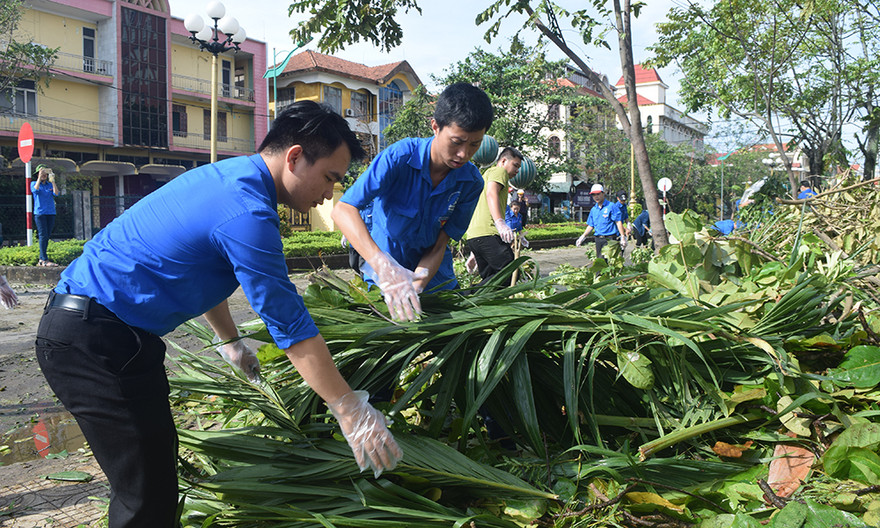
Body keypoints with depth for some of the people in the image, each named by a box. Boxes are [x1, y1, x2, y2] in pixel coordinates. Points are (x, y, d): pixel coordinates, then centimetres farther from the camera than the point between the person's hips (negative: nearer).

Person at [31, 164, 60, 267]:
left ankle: (41, 260, 10)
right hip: (40, 213, -4)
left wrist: (53, 180, -11)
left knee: (47, 236, 4)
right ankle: (44, 260, -12)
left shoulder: (50, 185, 14)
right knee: (43, 235, -10)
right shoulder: (34, 183, 7)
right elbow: (35, 190, -16)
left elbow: (56, 194, -3)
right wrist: (39, 178, -18)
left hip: (50, 213, 4)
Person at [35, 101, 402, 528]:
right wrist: (350, 410, -14)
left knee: (158, 455, 19)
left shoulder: (228, 175, 9)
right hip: (92, 342, -10)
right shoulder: (246, 212, -23)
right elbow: (289, 324, -21)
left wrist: (231, 341, 34)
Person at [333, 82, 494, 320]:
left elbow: (439, 245, -12)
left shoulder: (471, 182, -14)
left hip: (434, 276, 3)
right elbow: (343, 210, -35)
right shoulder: (400, 157, -25)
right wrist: (383, 266, -48)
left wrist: (414, 289, -29)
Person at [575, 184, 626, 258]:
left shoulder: (611, 206, -3)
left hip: (609, 239, -6)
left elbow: (618, 222, -6)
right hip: (598, 240, 6)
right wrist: (583, 237, 12)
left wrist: (623, 237, -12)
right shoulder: (593, 209, 14)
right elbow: (591, 226, 20)